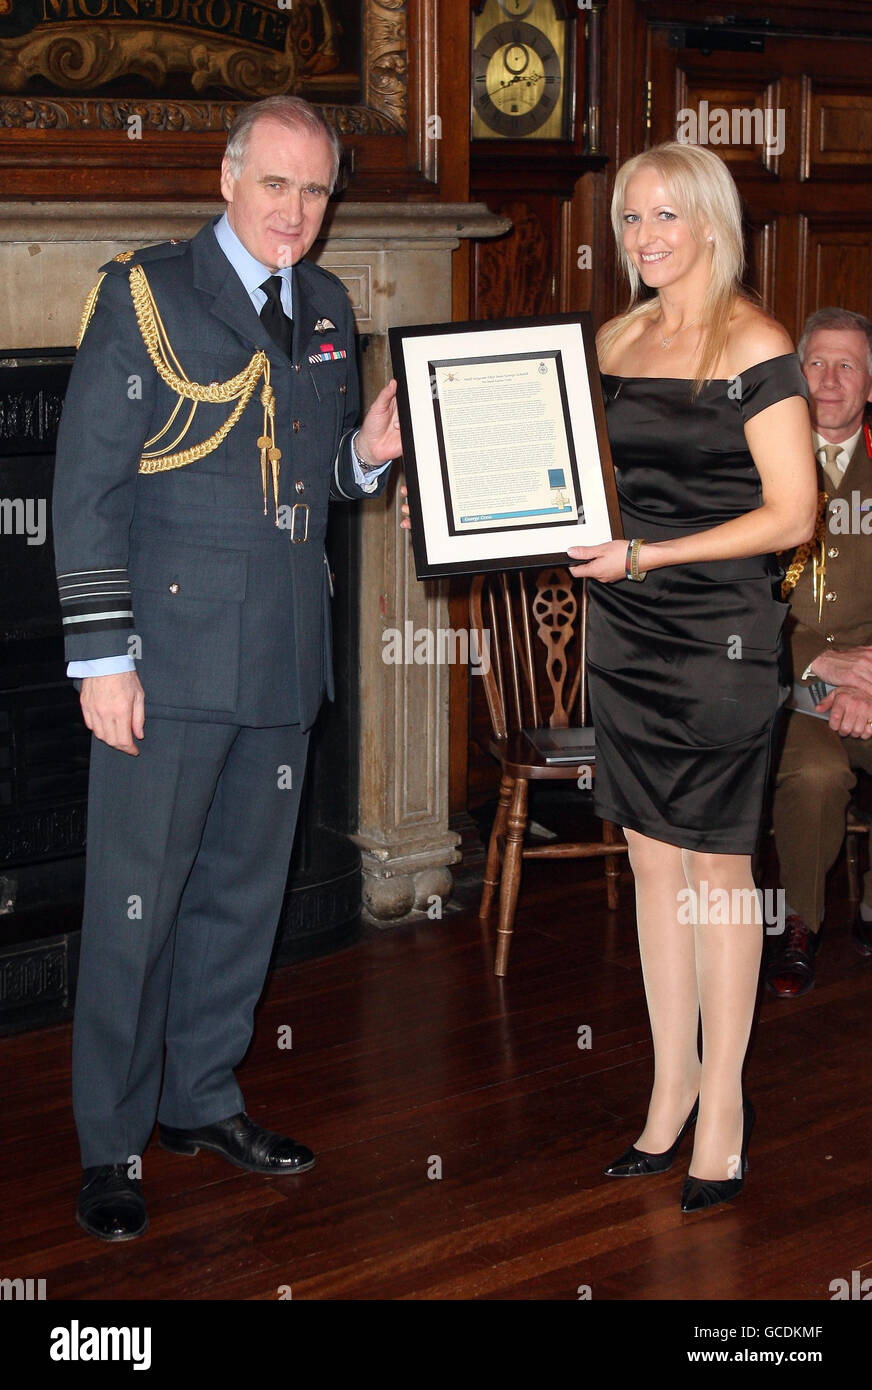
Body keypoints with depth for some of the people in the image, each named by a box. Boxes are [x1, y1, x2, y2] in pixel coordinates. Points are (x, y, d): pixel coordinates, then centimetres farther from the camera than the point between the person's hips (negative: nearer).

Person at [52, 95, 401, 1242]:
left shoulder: (329, 309, 13)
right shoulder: (144, 295, -5)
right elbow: (88, 488, -8)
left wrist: (368, 454, -1)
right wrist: (102, 657, -13)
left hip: (285, 658, 6)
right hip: (170, 659, -6)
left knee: (244, 891, 14)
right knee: (136, 903, 0)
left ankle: (202, 1099, 30)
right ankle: (111, 1145, 12)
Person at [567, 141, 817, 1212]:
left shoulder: (755, 348, -8)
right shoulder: (616, 341, 11)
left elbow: (790, 514, -12)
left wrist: (645, 556, -18)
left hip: (722, 629, -6)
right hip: (625, 629, 6)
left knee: (716, 863, 2)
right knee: (652, 857, 9)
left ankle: (722, 1098, 13)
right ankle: (672, 1087, 20)